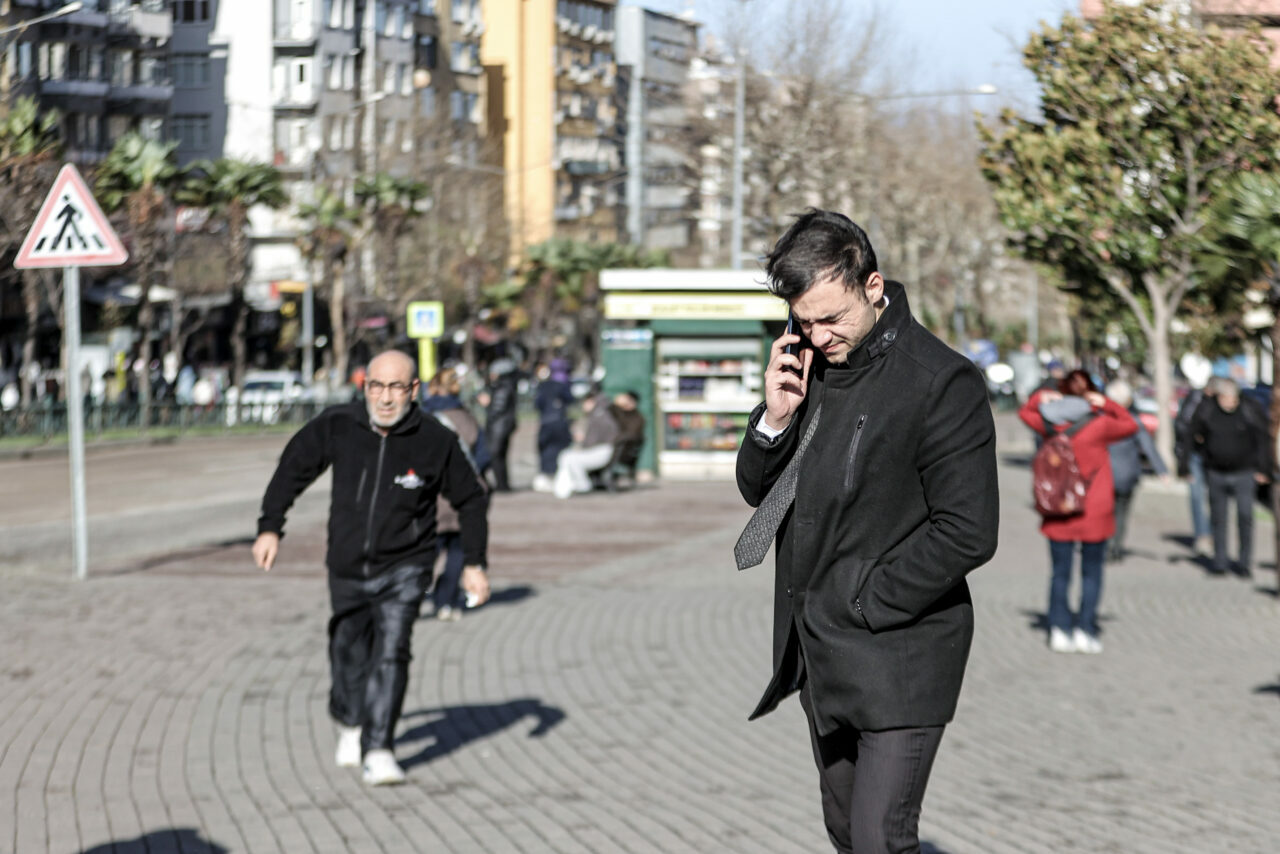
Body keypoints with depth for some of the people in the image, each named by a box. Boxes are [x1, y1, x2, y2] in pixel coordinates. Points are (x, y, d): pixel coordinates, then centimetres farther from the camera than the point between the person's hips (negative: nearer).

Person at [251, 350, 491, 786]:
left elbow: (470, 500, -1)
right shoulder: (336, 426, -12)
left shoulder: (435, 441, -15)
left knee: (391, 651, -17)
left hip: (403, 566, -2)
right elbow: (293, 468, 3)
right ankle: (350, 724, 43)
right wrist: (270, 527, -1)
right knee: (349, 650, 16)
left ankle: (378, 750, -13)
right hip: (347, 566, 3)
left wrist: (474, 563, -3)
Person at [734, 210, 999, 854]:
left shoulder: (943, 382, -16)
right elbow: (758, 491, 12)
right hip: (820, 656, 7)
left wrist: (861, 606, -16)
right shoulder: (806, 361, 6)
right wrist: (776, 418, -8)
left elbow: (966, 534, -18)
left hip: (896, 657, -7)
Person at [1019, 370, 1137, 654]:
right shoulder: (1099, 424, -12)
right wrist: (1107, 404, 1)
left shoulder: (1051, 425, -3)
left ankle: (1059, 630, 5)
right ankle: (1085, 630, 4)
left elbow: (1025, 412, 17)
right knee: (1091, 573, 8)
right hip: (1095, 511, -2)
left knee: (1060, 572, 10)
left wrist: (1041, 397, 2)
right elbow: (1130, 425, 6)